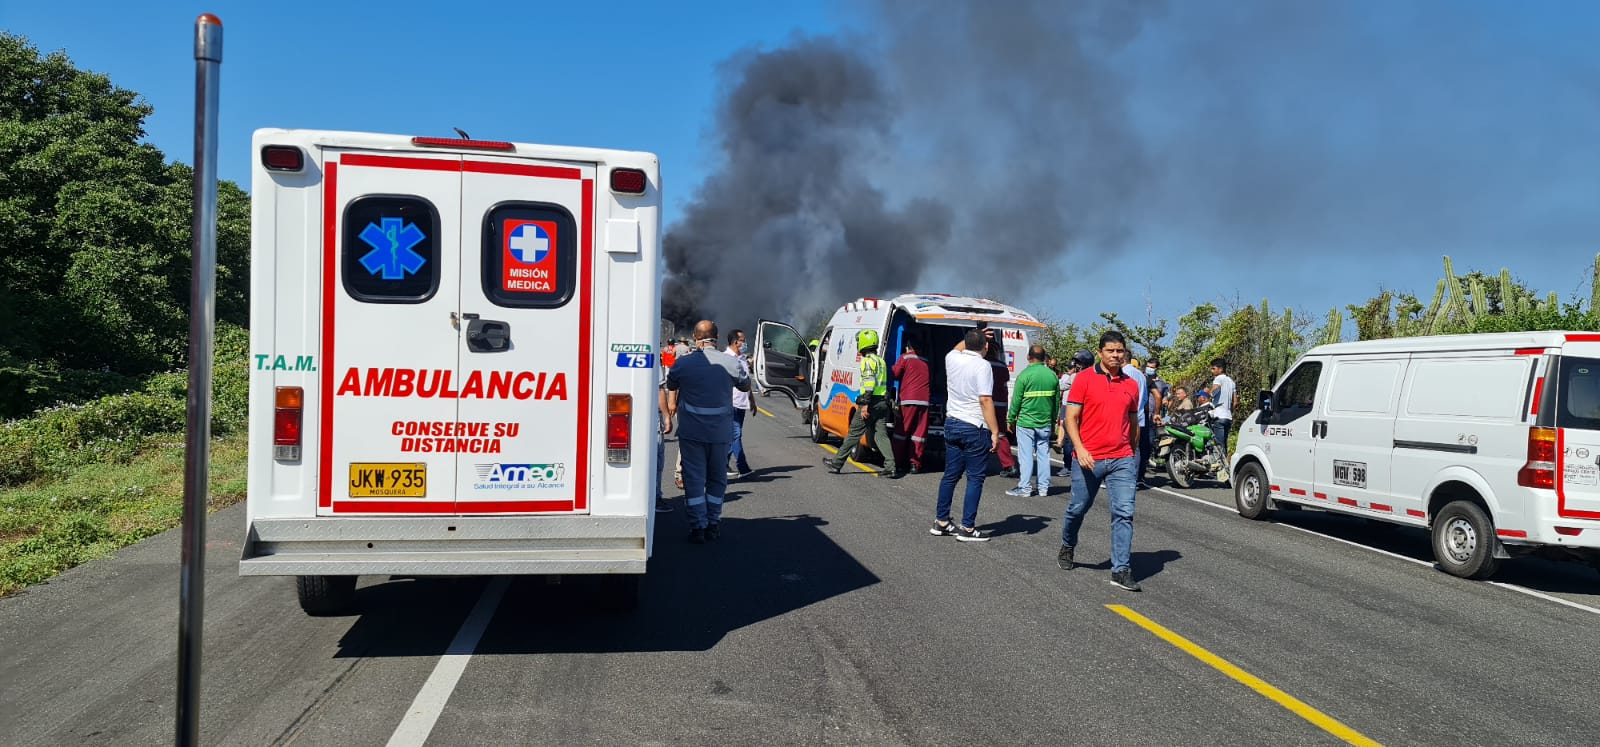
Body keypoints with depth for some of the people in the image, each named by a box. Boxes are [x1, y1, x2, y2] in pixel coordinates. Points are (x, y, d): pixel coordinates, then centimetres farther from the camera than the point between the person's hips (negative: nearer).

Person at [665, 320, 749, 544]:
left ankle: (698, 526, 4)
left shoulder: (683, 363, -6)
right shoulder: (730, 363, -6)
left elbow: (671, 386, 14)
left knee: (694, 478, 5)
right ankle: (713, 524, 19)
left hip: (691, 431, -1)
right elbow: (746, 386, 12)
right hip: (720, 431, 1)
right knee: (717, 478, 15)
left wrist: (673, 403, 34)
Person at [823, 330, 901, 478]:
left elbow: (869, 382, -20)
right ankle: (891, 467, -8)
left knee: (854, 433, 1)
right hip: (882, 402, 8)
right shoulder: (881, 360, 19)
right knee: (881, 435, 3)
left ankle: (836, 463, 10)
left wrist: (865, 404, -23)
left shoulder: (868, 360, -10)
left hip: (871, 403, -8)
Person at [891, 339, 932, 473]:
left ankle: (897, 462, 7)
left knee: (902, 431, 4)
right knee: (920, 432, 4)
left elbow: (895, 374, 4)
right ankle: (915, 463, 1)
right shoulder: (926, 362, 17)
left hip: (908, 399, -3)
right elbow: (931, 380, 18)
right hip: (924, 400, 3)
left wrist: (892, 368, 22)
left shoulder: (905, 357, 4)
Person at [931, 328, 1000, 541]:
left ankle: (941, 522, 21)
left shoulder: (952, 359, 4)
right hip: (975, 428, -7)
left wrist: (971, 337, 40)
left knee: (950, 475, 14)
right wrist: (995, 431, -17)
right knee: (975, 478, 0)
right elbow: (985, 400, -20)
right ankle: (967, 528, 0)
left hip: (952, 424, 7)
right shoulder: (982, 366, -15)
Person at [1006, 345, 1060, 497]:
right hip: (1045, 423, 4)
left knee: (1026, 455, 0)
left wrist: (1010, 419, 3)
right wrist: (1053, 420, 21)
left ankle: (1024, 488, 3)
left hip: (1026, 423, -4)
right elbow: (1057, 401, 11)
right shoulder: (1052, 375, 3)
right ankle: (1043, 487, 14)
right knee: (1043, 454, 10)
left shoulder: (1025, 375, -11)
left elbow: (1016, 400, -8)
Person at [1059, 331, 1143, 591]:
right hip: (1088, 458, -2)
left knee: (1124, 513, -6)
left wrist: (1131, 453, 21)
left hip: (1121, 460, 3)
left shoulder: (1131, 385, 9)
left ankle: (1121, 570, -3)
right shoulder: (1084, 379, -2)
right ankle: (1067, 547, 39)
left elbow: (1134, 423, 19)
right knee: (1077, 509, 12)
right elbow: (1071, 418, -5)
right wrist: (1080, 449, -16)